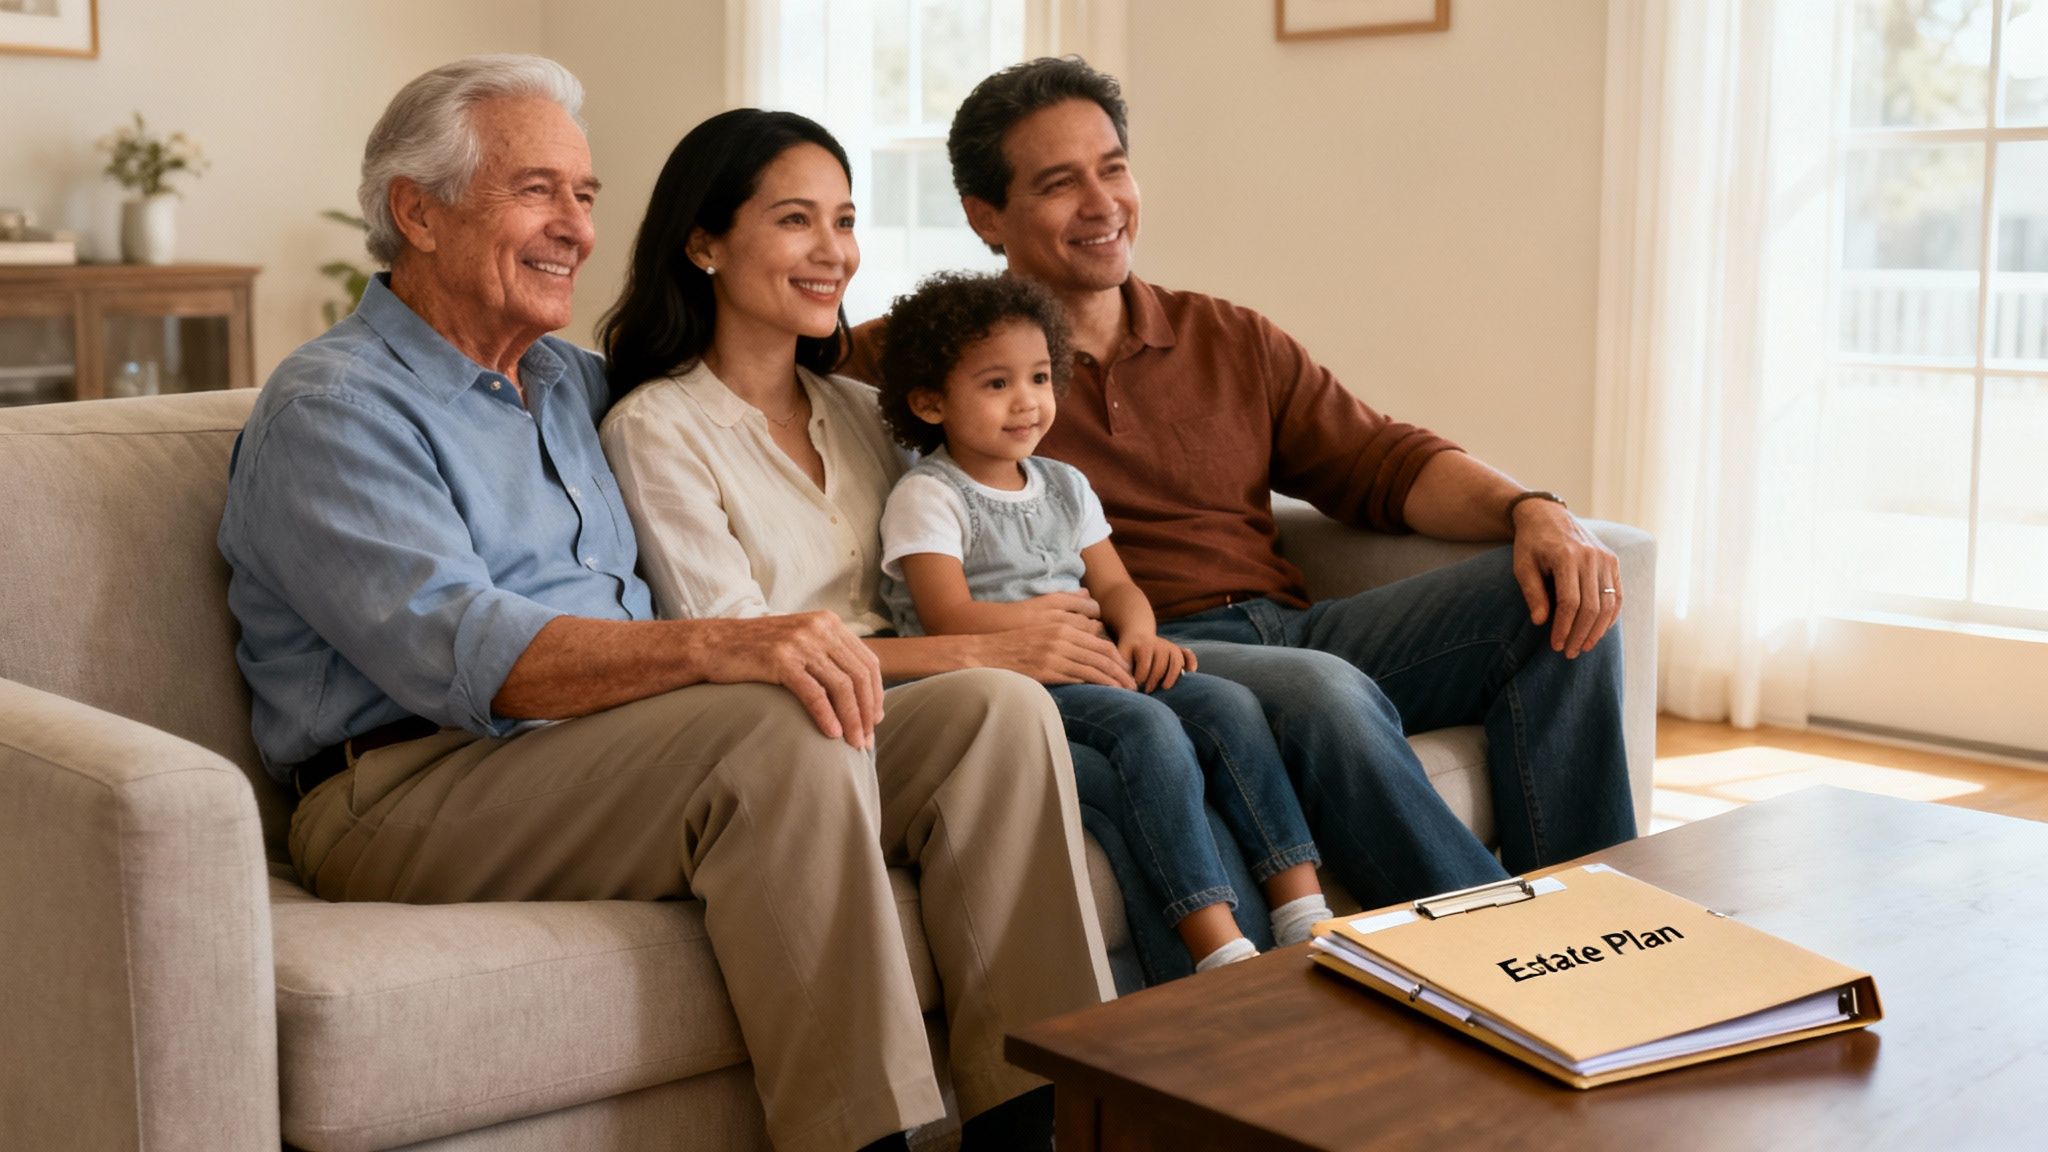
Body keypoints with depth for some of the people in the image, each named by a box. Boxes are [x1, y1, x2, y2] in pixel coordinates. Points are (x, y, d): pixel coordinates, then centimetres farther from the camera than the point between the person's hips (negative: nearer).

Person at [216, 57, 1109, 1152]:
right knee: (784, 729, -33)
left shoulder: (572, 380, 22)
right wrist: (715, 646, -34)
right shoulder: (331, 405, -4)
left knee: (998, 710, -11)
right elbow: (456, 651, -20)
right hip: (411, 792, -7)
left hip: (619, 756, 8)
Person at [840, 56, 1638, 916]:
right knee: (1326, 693, -35)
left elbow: (1380, 463, 12)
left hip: (1290, 630, 6)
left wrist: (1532, 512, -7)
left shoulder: (1232, 340, 19)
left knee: (1556, 598, -11)